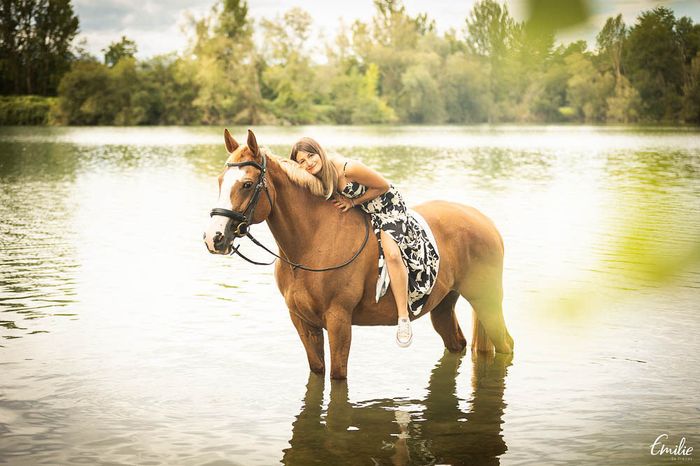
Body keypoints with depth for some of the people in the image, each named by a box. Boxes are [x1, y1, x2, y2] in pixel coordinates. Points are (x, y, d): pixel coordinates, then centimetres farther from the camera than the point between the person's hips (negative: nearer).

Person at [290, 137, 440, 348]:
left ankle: (404, 317, -20)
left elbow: (383, 186, -19)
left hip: (385, 206, -8)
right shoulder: (313, 181, -14)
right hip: (357, 212, 8)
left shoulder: (348, 168, -32)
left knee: (392, 253, -24)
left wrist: (353, 202, -20)